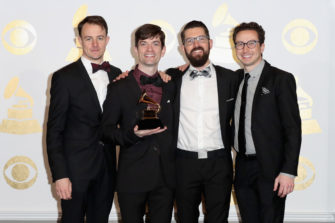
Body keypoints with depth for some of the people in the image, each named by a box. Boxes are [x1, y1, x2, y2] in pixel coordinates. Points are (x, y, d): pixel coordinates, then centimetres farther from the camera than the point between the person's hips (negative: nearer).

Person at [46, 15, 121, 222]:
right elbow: (54, 130, -8)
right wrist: (60, 175, -14)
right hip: (76, 167, -4)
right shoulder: (64, 77, -7)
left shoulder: (116, 74, 8)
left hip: (107, 166, 4)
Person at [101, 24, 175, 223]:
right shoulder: (119, 88, 1)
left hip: (165, 178, 3)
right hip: (132, 178, -2)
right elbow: (106, 130, -3)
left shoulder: (171, 86, 11)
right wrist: (132, 135, -19)